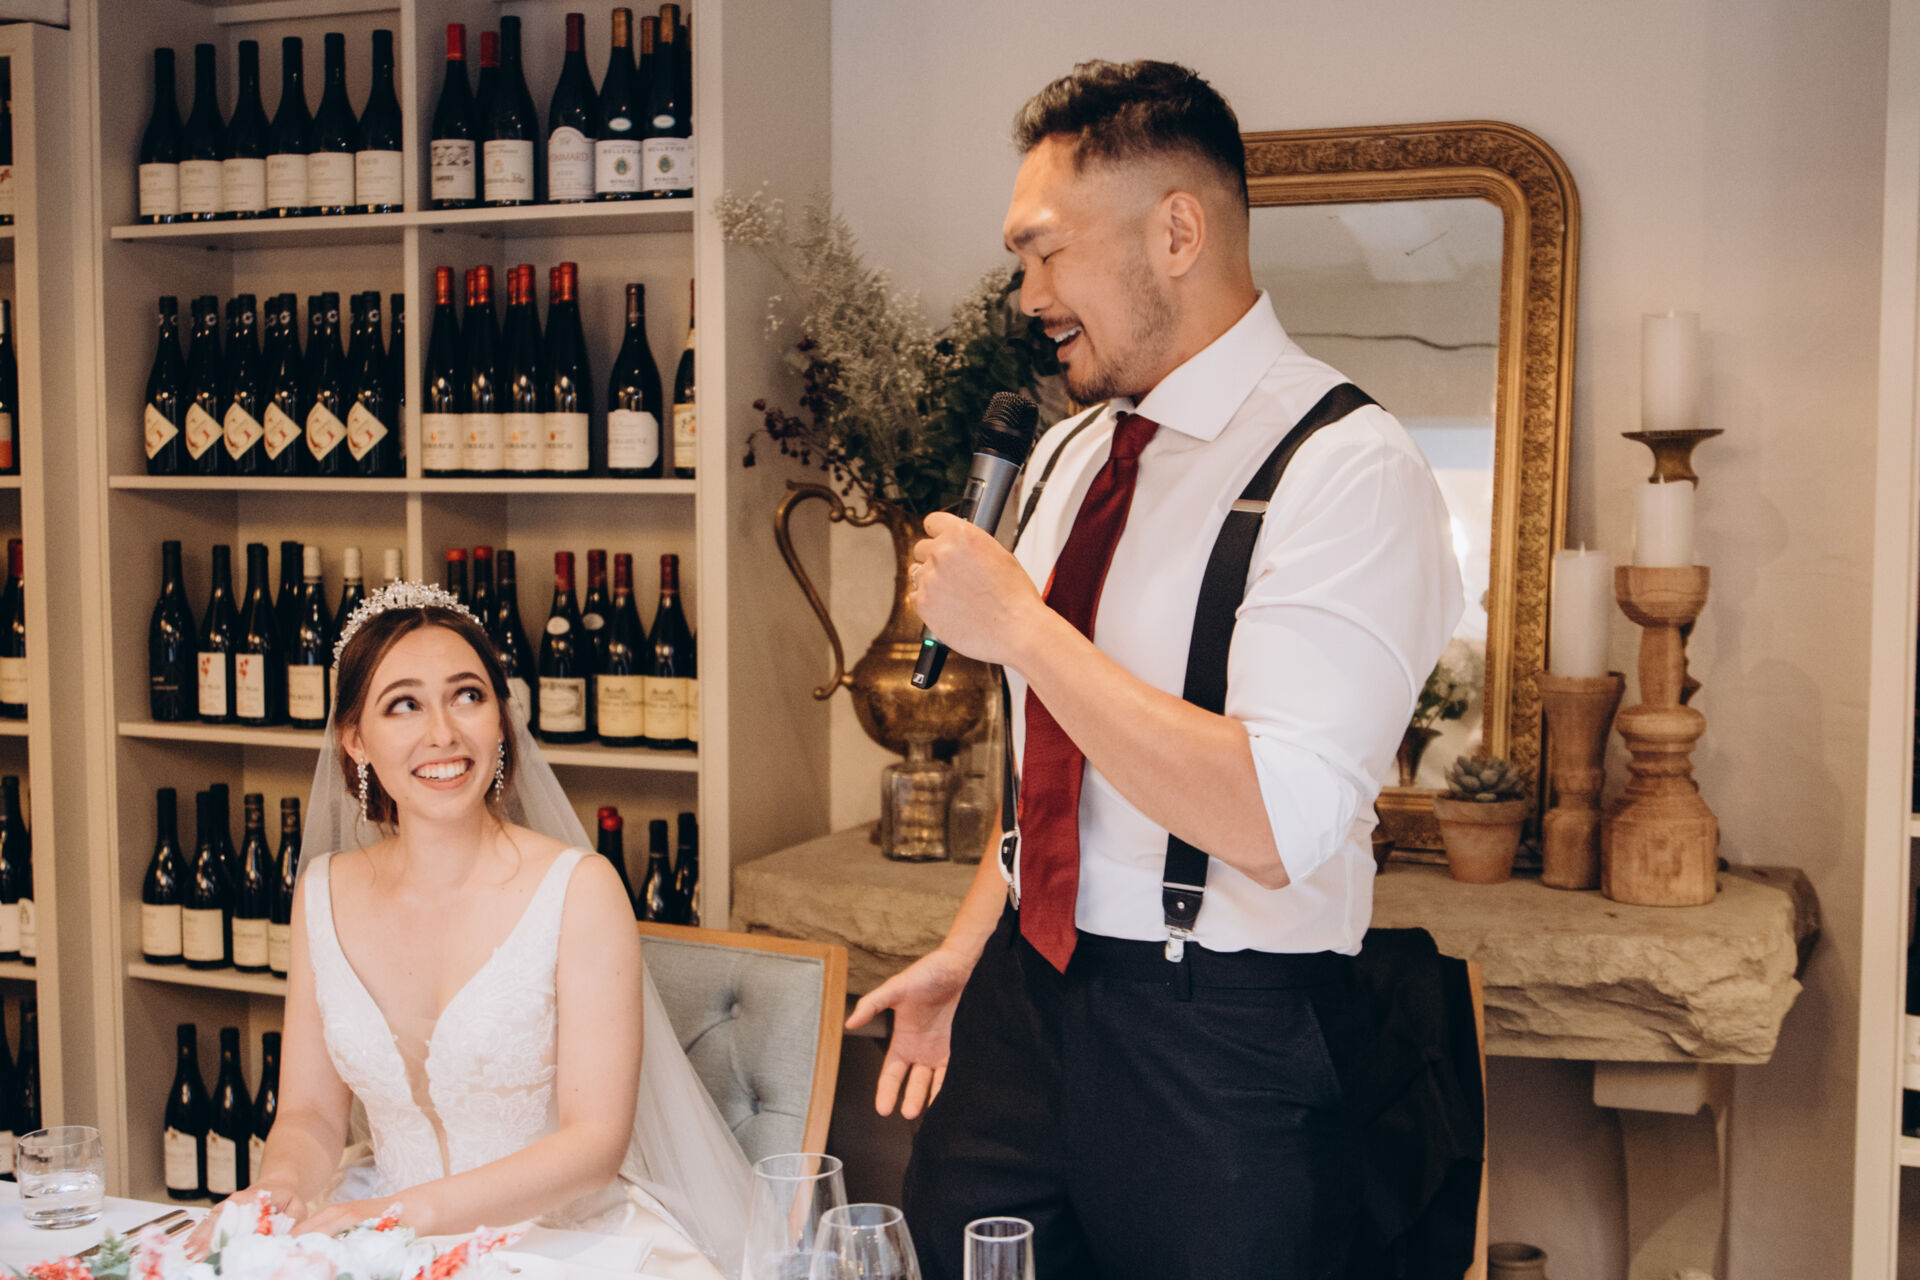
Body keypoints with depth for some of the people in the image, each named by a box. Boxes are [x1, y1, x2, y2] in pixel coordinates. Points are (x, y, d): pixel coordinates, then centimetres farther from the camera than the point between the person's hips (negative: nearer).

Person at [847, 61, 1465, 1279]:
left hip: (1225, 1043, -7)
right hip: (1023, 993, 7)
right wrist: (968, 949, 13)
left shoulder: (1349, 467, -16)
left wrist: (1022, 625, -22)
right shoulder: (1063, 458, 9)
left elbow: (1276, 826, -27)